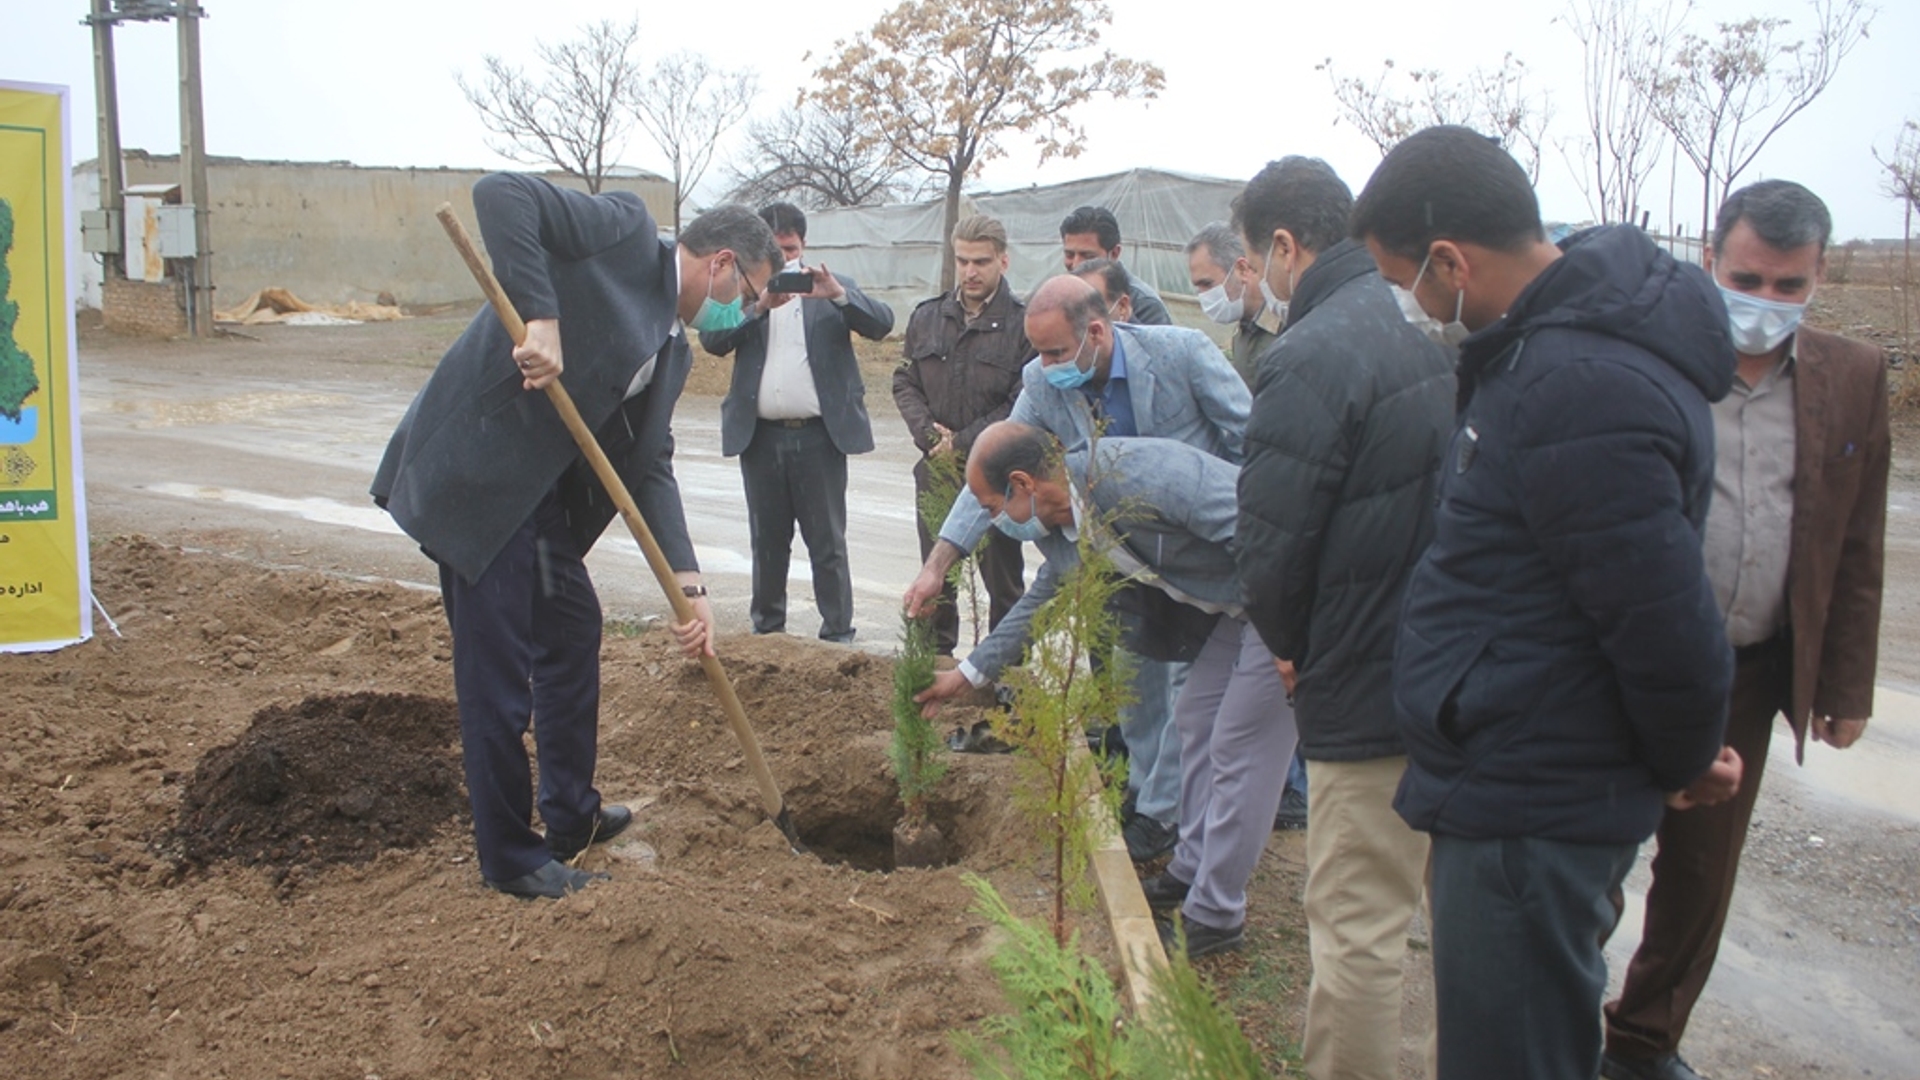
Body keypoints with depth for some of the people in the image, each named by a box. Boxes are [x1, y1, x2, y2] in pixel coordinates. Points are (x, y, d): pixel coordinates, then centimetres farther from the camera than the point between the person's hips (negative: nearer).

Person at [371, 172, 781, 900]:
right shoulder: (626, 231, -8)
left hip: (543, 489, 10)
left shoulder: (674, 348, 14)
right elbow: (500, 193, -21)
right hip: (476, 473, -10)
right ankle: (511, 858, 15)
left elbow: (649, 464, 9)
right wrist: (541, 318, -30)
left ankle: (571, 817, 38)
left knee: (574, 634, 21)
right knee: (499, 672, -2)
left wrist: (687, 582, -2)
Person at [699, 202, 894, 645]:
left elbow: (882, 323, -8)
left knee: (828, 543, 2)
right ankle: (767, 632, 23)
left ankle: (838, 635, 8)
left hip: (820, 435, -2)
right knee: (768, 541, 12)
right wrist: (758, 305, -21)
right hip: (760, 436, 2)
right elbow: (712, 340, -7)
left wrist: (837, 294, -24)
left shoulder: (832, 287, 7)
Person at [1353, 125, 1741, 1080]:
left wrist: (1684, 764, -4)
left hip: (1531, 814, -10)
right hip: (1515, 794, 10)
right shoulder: (1549, 342, 7)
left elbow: (1666, 626, -24)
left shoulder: (1582, 390, -27)